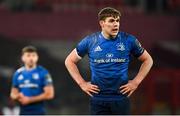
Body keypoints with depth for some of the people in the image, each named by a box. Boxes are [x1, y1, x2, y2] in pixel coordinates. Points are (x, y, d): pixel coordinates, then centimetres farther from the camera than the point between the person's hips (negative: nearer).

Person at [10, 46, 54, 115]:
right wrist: (18, 96, -7)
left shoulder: (43, 73, -5)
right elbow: (13, 94, 18)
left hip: (38, 112, -5)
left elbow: (49, 94, -10)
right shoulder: (18, 74, 10)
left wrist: (30, 99, -12)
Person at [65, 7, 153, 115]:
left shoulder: (128, 40, 0)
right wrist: (82, 83, 3)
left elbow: (148, 60, 12)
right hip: (98, 99, 0)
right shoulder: (90, 41, 0)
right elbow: (69, 61, 12)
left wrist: (136, 82, 3)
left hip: (121, 98, 0)